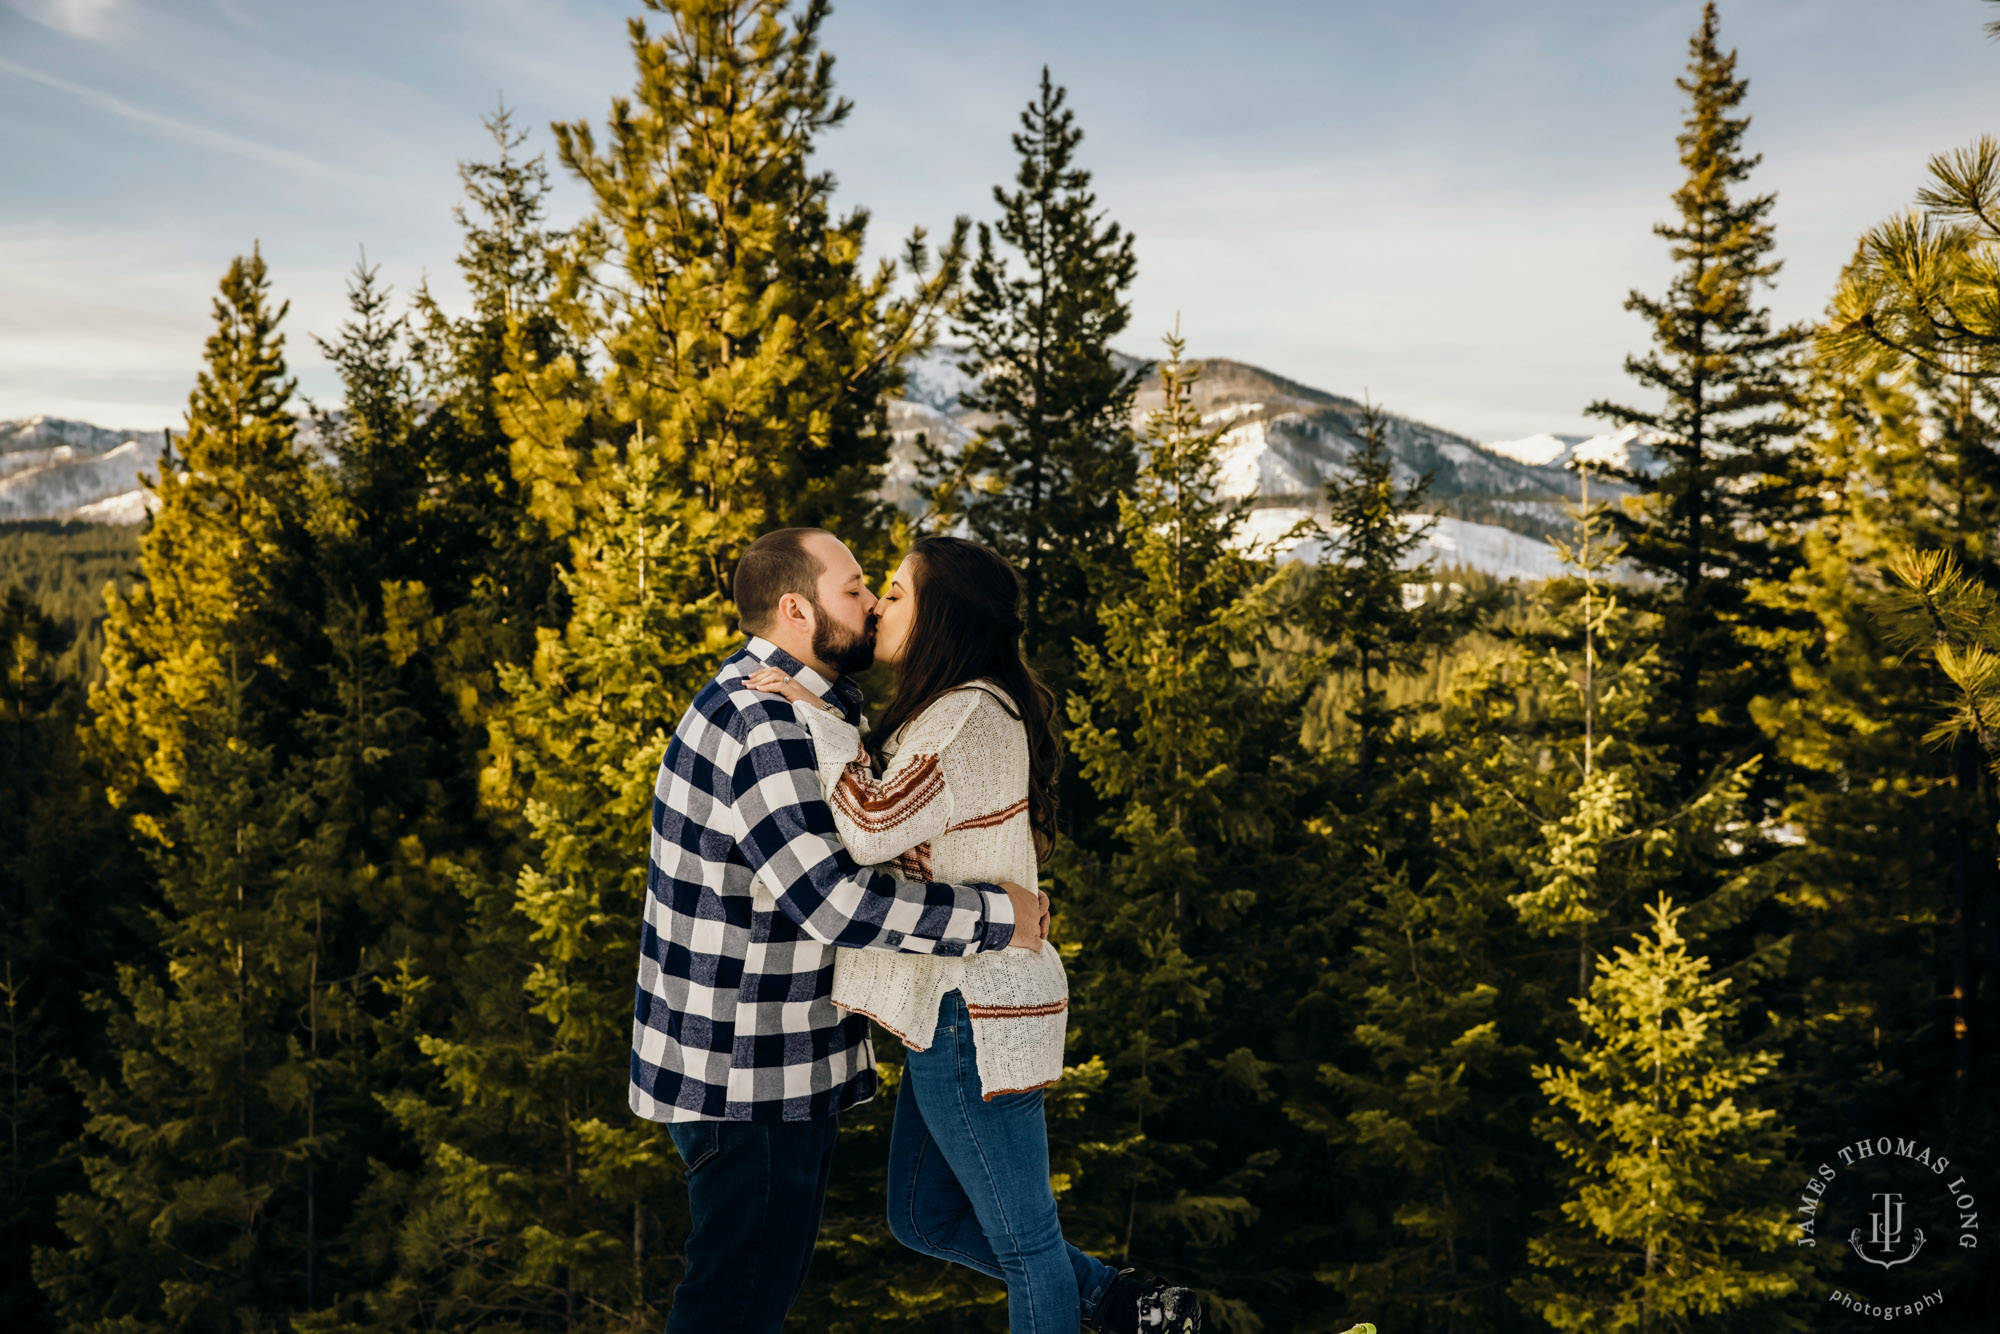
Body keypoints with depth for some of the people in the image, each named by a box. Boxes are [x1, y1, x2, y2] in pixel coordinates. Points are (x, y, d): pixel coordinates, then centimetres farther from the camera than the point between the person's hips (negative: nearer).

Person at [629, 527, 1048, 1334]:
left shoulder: (787, 706, 11)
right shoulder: (762, 728, -23)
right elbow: (837, 902, -31)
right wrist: (995, 916, -22)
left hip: (776, 1054, 10)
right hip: (746, 1070, -10)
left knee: (772, 1266, 21)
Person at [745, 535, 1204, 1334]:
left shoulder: (973, 716, -18)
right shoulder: (948, 711, 16)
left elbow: (873, 828, -27)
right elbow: (892, 804, 16)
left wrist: (817, 715, -17)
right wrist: (835, 725, 6)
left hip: (975, 1014, -11)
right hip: (960, 1007, 11)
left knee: (1022, 1237, 3)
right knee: (922, 1218, 19)